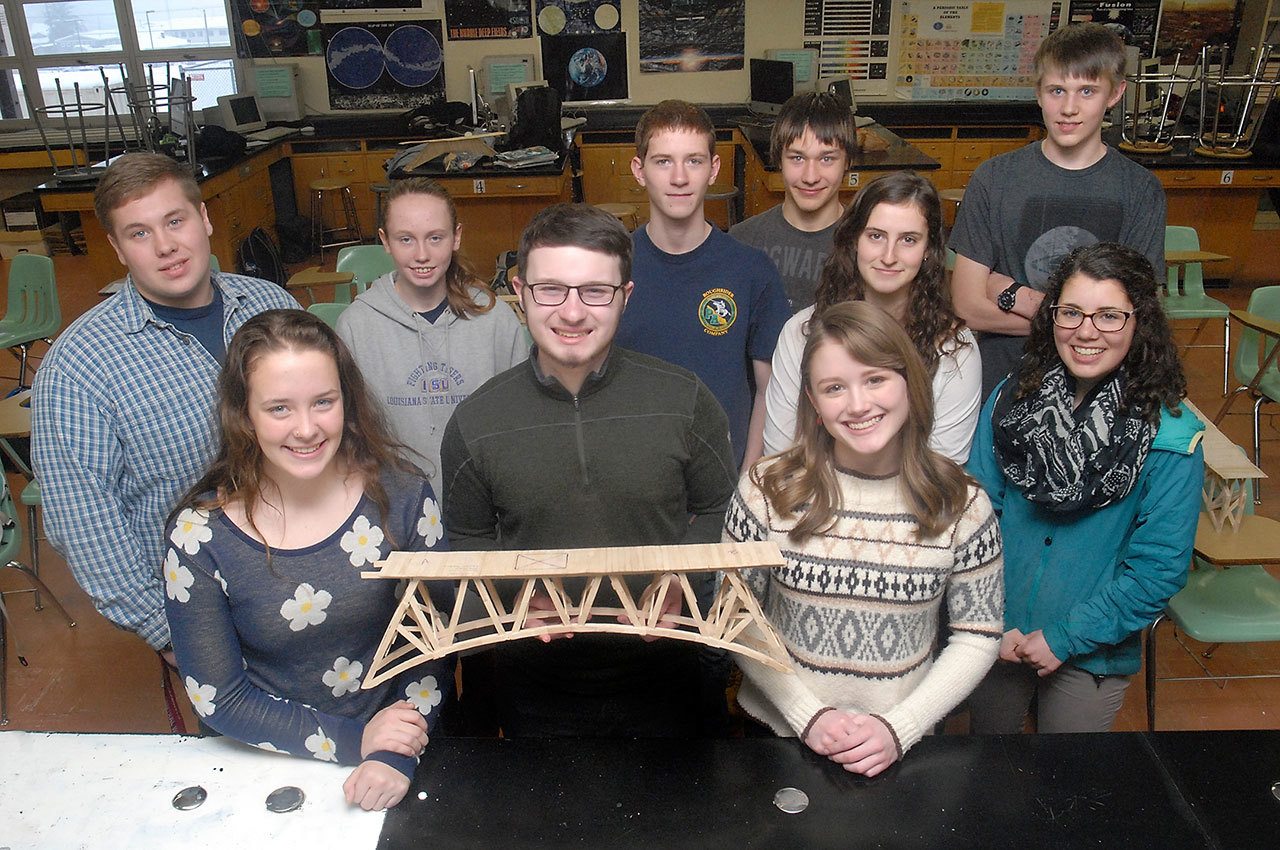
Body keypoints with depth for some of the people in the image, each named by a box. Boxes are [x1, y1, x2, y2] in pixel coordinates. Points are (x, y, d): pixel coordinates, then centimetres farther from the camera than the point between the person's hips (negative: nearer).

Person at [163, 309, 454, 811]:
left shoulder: (401, 497, -8)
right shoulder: (198, 534, -10)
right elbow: (217, 699, -5)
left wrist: (395, 757, -14)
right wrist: (352, 740, -13)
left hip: (406, 751, 0)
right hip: (268, 768, 1)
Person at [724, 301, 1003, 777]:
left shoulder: (961, 505, -5)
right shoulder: (768, 491, -8)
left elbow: (978, 638, 1)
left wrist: (899, 728, -9)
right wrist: (809, 715, -10)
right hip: (778, 732, 0)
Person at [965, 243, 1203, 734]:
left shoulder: (1170, 435, -15)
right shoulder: (1012, 398, -8)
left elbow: (1160, 566, -14)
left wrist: (1064, 638, -14)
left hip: (1092, 653, -2)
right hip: (995, 642, 2)